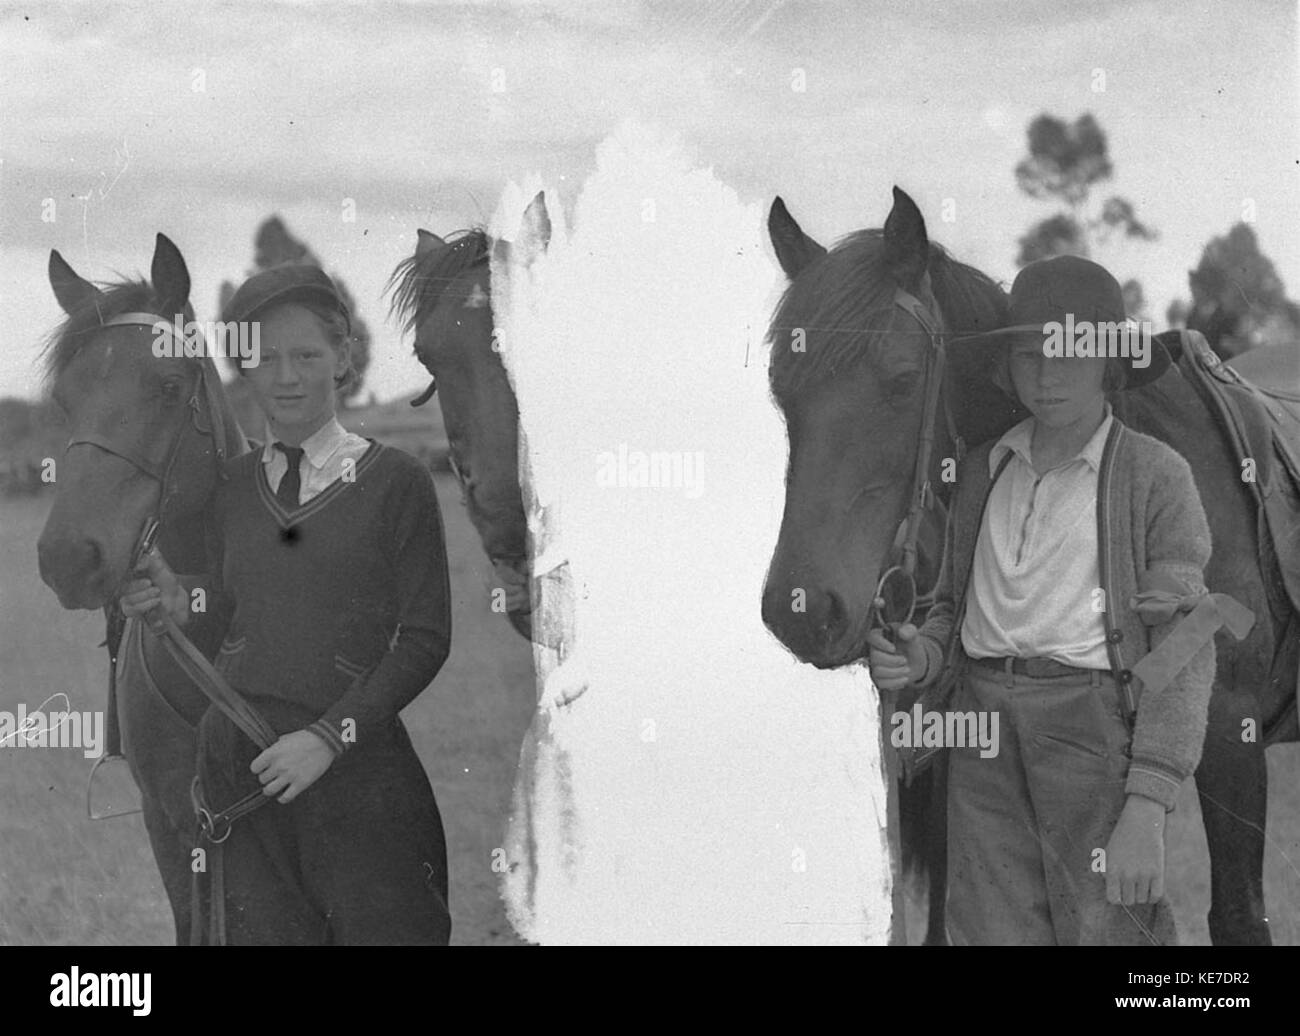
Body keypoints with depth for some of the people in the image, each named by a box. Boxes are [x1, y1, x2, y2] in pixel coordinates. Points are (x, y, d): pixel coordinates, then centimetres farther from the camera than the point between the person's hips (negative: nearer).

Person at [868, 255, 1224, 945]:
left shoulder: (1155, 475, -3)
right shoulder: (984, 471, 13)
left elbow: (1180, 653, -7)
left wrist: (1146, 808, -15)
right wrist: (920, 660, -1)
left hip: (1097, 726, -5)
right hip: (985, 728, 5)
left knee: (1104, 930, -7)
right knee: (991, 932, 4)